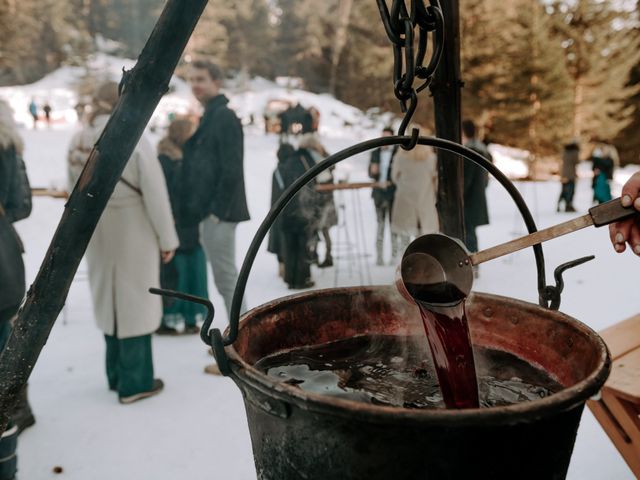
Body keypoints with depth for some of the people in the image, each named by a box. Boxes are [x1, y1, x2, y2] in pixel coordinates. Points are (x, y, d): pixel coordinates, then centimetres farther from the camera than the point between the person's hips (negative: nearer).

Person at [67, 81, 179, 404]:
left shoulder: (77, 143, -1)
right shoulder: (133, 140, -17)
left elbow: (75, 193, 6)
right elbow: (155, 193, -16)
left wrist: (88, 225, 18)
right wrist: (167, 237, -8)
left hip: (97, 235, 6)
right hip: (132, 233, -5)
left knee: (110, 300, 17)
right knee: (134, 302, 4)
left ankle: (117, 374, 29)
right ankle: (134, 382, 12)